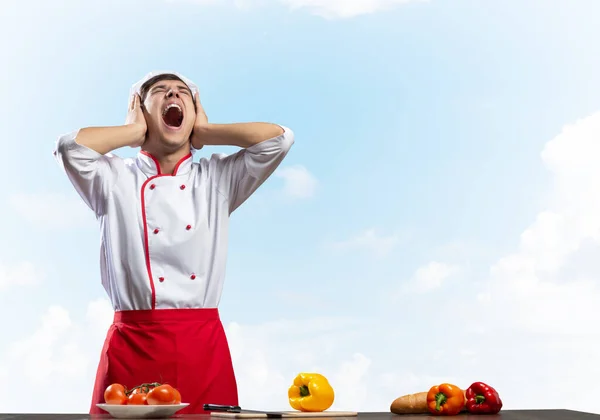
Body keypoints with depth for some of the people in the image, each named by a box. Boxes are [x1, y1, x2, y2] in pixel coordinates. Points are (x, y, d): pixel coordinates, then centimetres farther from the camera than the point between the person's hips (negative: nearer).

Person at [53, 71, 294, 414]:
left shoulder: (218, 179, 9)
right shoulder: (115, 179, 6)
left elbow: (279, 138, -2)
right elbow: (69, 146, -13)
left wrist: (203, 131, 7)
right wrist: (135, 131, 3)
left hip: (203, 345, 1)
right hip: (132, 344, -1)